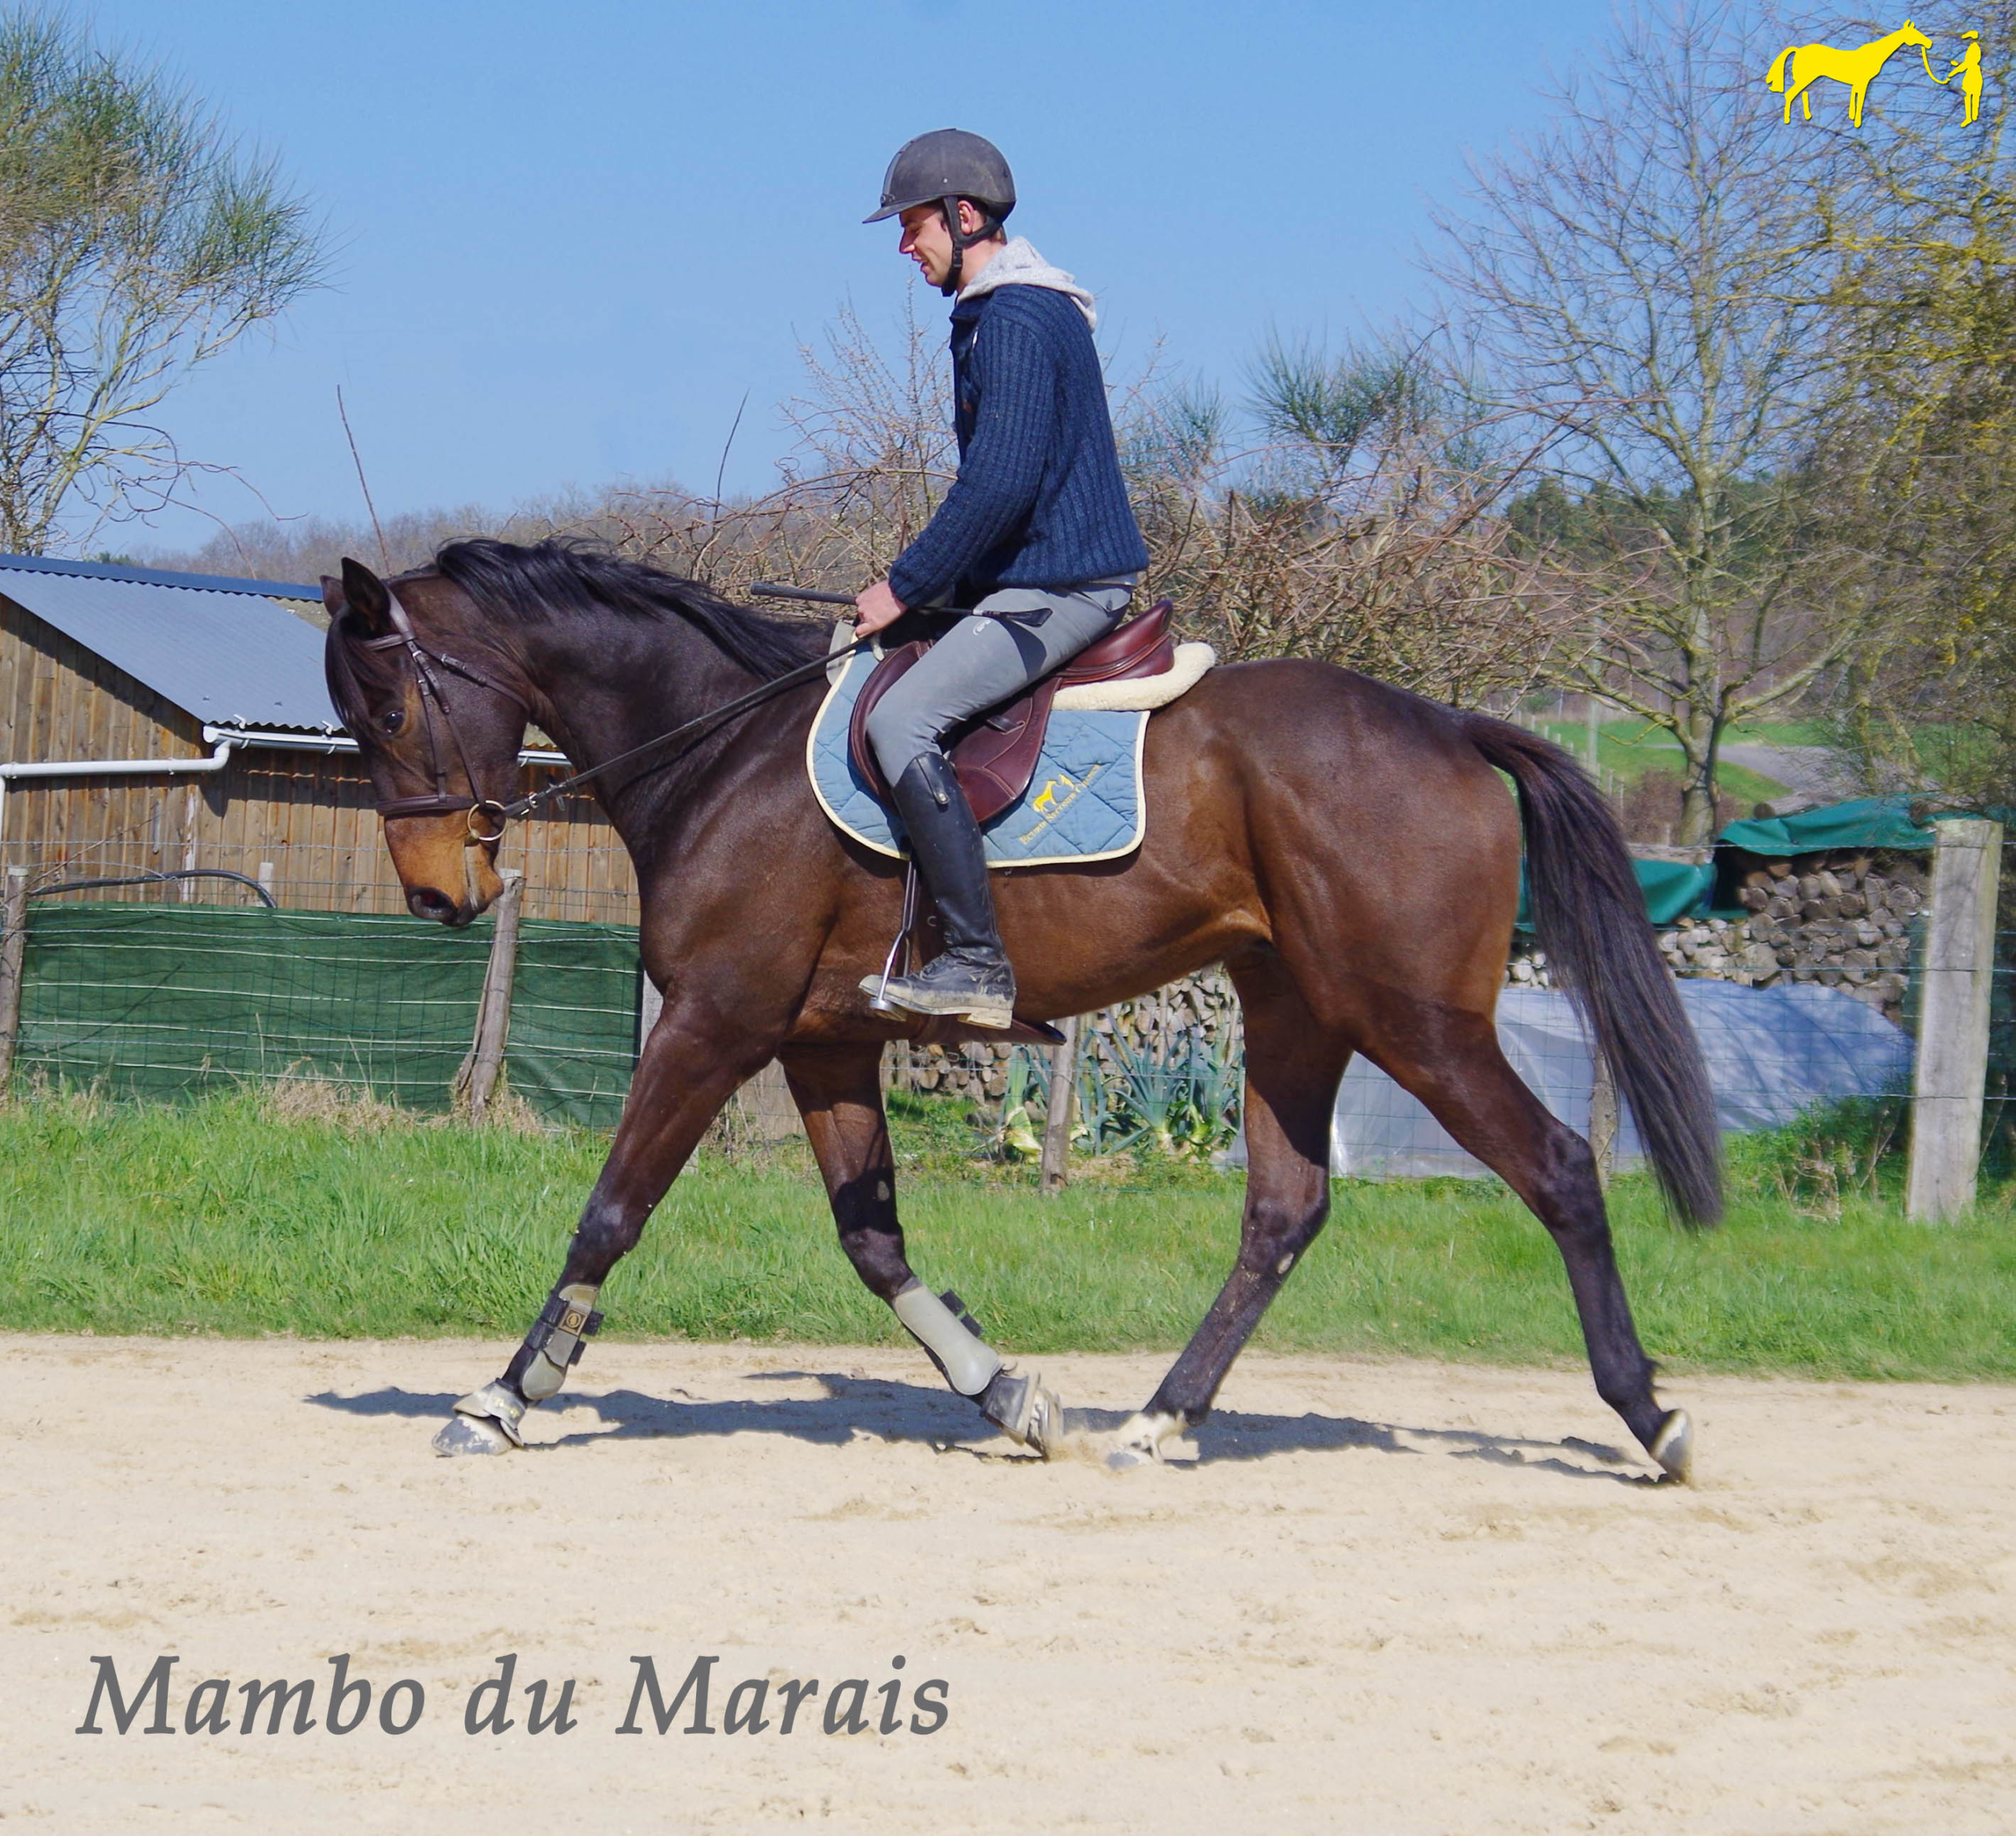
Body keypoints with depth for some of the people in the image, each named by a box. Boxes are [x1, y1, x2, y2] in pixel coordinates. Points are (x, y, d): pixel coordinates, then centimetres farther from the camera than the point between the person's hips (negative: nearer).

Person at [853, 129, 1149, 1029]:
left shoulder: (1014, 321, -15)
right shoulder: (1009, 312, 19)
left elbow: (1002, 482, -24)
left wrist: (906, 586, -16)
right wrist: (934, 584, 21)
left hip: (1056, 589, -11)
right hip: (1055, 580, 11)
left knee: (900, 719, -22)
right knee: (906, 706, 21)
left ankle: (977, 962, -27)